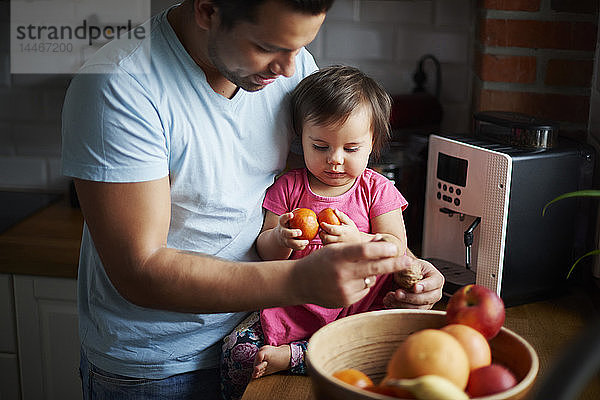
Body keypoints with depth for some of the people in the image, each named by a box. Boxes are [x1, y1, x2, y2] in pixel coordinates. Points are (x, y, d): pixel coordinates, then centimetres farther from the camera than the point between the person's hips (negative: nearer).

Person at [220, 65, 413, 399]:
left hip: (358, 305, 0)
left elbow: (396, 247, -6)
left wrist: (356, 240, -25)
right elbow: (266, 253, 4)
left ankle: (290, 356, -18)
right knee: (236, 350, -21)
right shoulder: (288, 187, 5)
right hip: (293, 306, 0)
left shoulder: (377, 190, 3)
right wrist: (280, 238, -21)